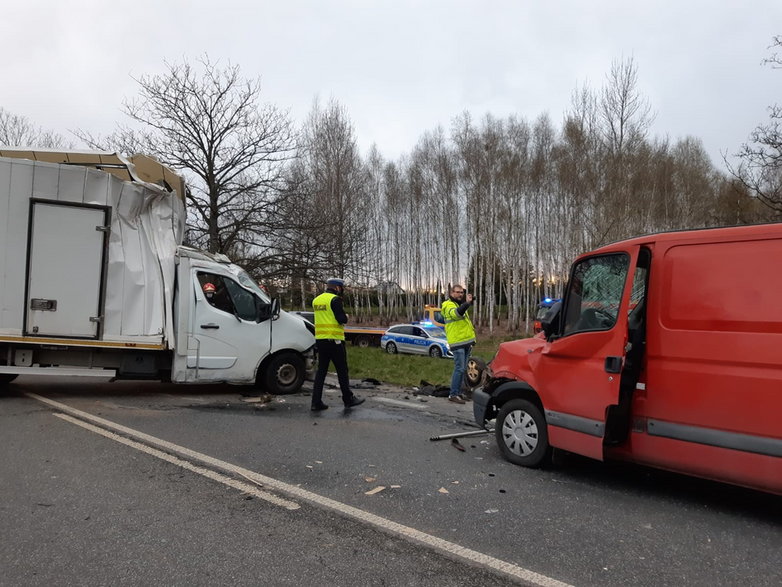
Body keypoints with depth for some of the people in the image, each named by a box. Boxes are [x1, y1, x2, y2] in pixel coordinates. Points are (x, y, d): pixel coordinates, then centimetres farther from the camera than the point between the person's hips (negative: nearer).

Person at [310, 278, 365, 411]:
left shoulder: (316, 300, 14)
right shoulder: (335, 299, -11)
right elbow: (342, 319, -18)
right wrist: (346, 316, 4)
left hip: (320, 340, 7)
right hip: (334, 340, -7)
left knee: (321, 370, 9)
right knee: (342, 371, 5)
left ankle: (316, 402, 5)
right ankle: (348, 399, 16)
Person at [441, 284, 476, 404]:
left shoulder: (461, 304, 21)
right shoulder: (449, 305, -9)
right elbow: (456, 313, -32)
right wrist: (467, 303, -41)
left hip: (466, 342, 9)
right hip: (457, 342, -9)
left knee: (462, 369, 11)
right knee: (459, 368, -12)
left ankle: (458, 393, 18)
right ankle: (453, 394, -8)